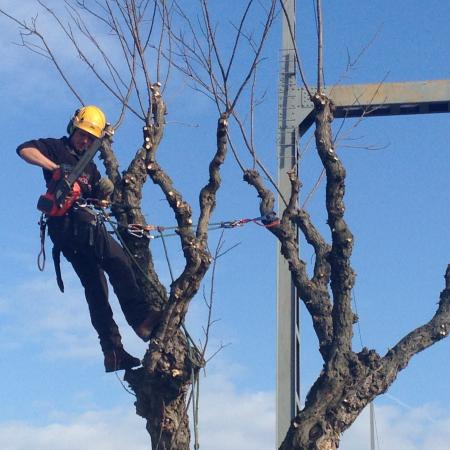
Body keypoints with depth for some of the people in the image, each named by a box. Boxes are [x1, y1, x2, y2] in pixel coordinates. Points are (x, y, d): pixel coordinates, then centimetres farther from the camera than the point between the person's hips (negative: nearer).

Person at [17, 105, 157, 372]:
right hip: (69, 220, -8)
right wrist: (56, 167, -19)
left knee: (95, 286, 3)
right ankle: (140, 319, -33)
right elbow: (24, 149, -8)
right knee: (119, 262, -22)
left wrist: (105, 190, -3)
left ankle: (113, 350, 0)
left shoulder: (90, 167, 29)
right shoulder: (56, 148, 8)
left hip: (85, 225, 8)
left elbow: (100, 198, 21)